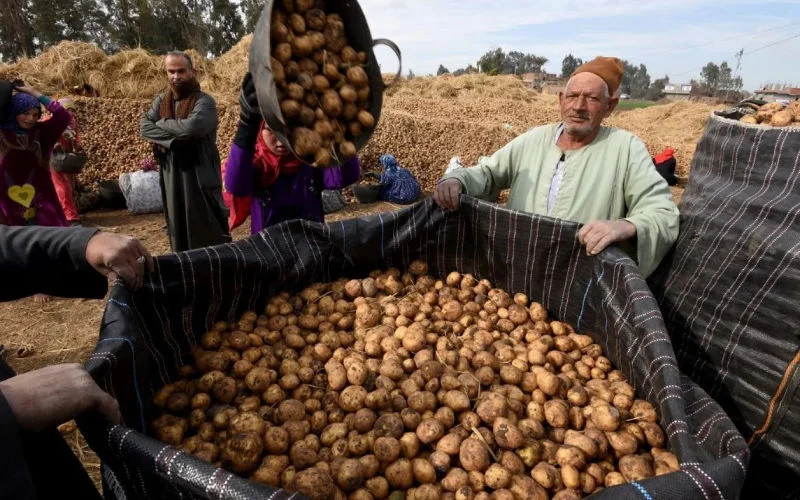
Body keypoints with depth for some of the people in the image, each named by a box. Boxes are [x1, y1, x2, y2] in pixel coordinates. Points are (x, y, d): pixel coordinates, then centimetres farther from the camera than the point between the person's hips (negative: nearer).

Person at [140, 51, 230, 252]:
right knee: (177, 227, 13)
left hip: (200, 175, -5)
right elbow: (145, 127, 0)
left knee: (207, 229, -2)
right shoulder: (161, 101, 13)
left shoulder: (204, 101, -6)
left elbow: (192, 126, -23)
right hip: (171, 175, 6)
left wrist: (162, 123, -6)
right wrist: (174, 138, -15)